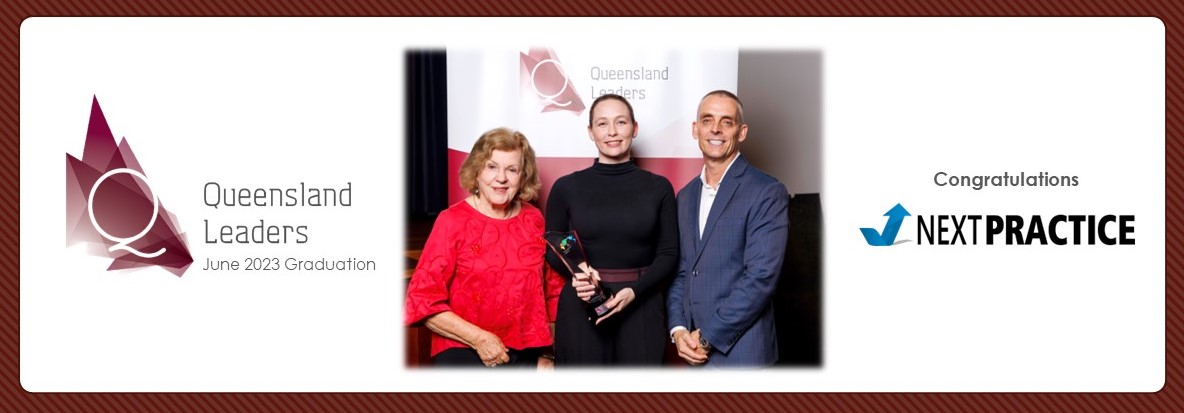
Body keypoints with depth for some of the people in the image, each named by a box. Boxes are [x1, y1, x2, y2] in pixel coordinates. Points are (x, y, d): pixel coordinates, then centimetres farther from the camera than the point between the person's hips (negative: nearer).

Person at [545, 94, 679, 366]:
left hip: (641, 309, 0)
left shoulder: (658, 188, 3)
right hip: (580, 310, 0)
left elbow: (669, 253, 3)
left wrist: (634, 291, -13)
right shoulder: (566, 188, 2)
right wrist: (577, 271, -14)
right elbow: (552, 251, 8)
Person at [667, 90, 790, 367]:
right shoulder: (686, 196, 13)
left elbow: (761, 277, -15)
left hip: (740, 353, -5)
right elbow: (680, 271, 14)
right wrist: (678, 330, -2)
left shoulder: (767, 193, -8)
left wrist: (707, 338, -14)